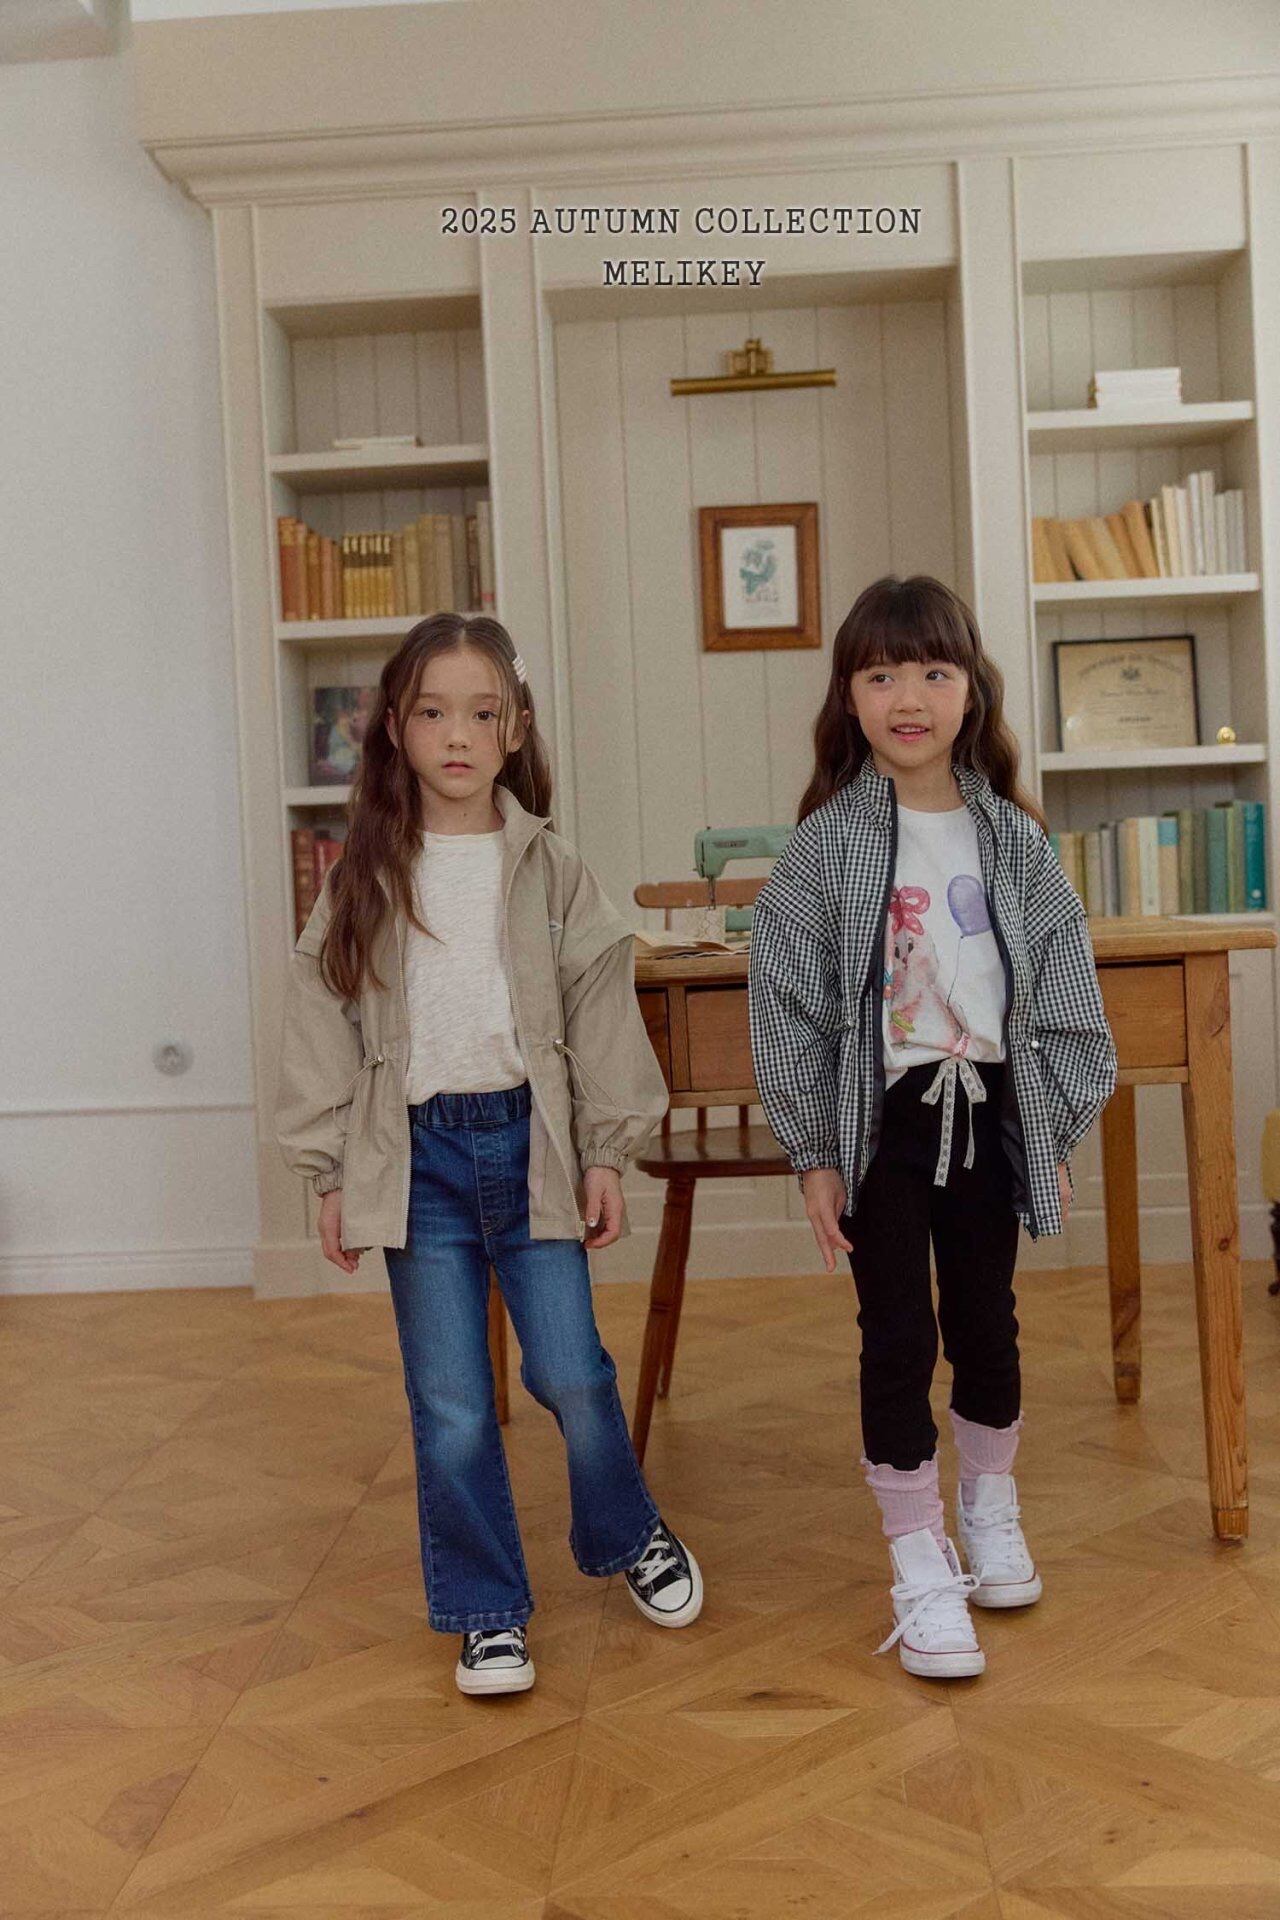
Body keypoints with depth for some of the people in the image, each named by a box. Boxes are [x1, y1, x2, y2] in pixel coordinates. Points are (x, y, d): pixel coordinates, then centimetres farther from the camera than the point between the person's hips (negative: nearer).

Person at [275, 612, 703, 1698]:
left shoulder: (551, 869, 2)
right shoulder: (364, 878, 2)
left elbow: (600, 1009, 3)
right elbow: (323, 1021, 4)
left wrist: (606, 1155, 0)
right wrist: (333, 1177, 1)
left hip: (531, 1139, 0)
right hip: (415, 1154, 1)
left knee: (570, 1374, 2)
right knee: (450, 1406, 4)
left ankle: (630, 1537, 31)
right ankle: (486, 1611, 21)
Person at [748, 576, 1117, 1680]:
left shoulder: (1014, 840, 1)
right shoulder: (826, 845, -7)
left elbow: (1063, 992, 5)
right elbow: (788, 1004, -7)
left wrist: (1057, 1135, 4)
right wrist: (814, 1155, -7)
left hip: (987, 1110, 3)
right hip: (880, 1118, -3)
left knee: (987, 1324, 14)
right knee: (899, 1337, 1)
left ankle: (991, 1512, 38)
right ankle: (920, 1566, 15)